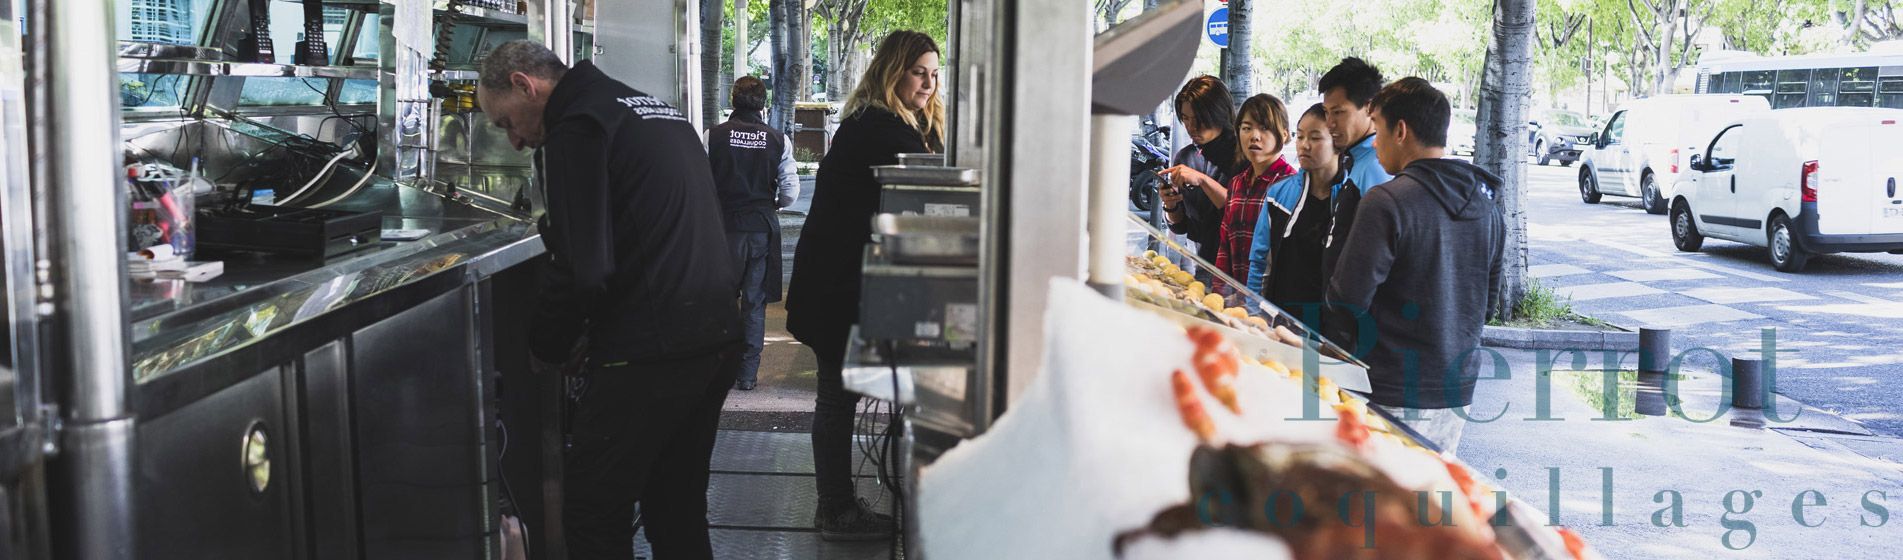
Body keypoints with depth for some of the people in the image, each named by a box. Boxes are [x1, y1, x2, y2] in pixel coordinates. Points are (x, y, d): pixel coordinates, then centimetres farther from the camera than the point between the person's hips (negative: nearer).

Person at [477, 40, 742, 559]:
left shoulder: (578, 129, -10)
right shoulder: (657, 109, 19)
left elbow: (581, 268, -17)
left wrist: (547, 347, -1)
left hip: (646, 355, -9)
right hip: (717, 338, 9)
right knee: (678, 512, 18)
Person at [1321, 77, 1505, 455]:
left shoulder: (1387, 202, -16)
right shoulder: (1485, 207, 9)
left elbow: (1348, 299, -15)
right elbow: (1488, 300, 17)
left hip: (1397, 398, -7)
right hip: (1458, 392, 7)